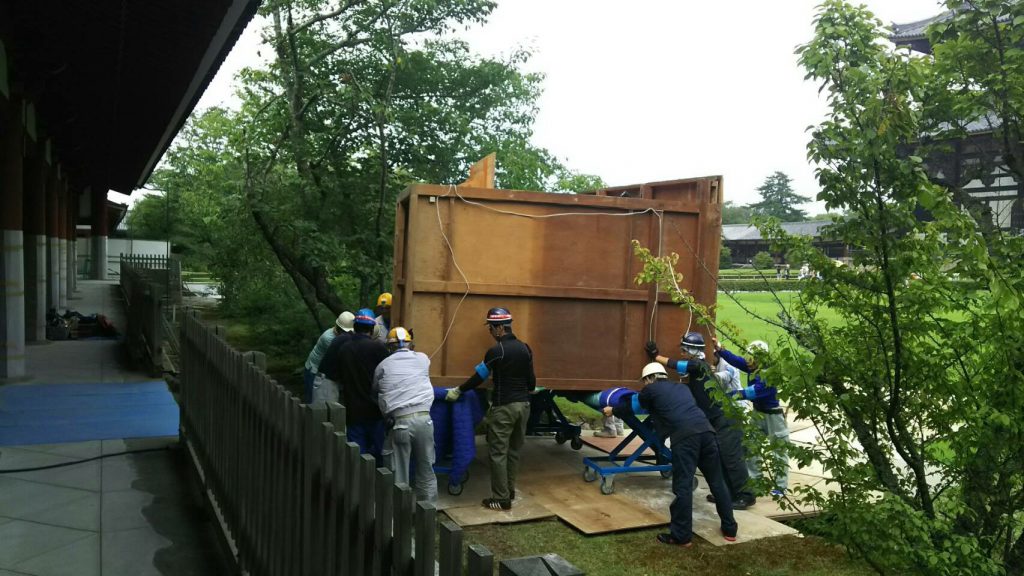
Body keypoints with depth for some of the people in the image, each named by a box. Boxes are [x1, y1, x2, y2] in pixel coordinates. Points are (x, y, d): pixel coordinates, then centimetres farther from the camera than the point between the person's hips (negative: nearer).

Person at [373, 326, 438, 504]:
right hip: (423, 418, 2)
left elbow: (375, 391, 18)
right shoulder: (423, 359, 12)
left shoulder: (383, 365, 10)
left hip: (399, 421, -1)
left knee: (399, 471, 7)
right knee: (426, 468, 14)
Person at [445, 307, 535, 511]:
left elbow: (479, 377, -7)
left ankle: (501, 499, 3)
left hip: (504, 407, -7)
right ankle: (510, 492, 25)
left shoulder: (496, 351, -14)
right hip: (523, 405, 7)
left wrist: (458, 390, 7)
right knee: (514, 450, 16)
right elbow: (532, 381, 11)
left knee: (498, 452, 0)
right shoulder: (525, 348, 5)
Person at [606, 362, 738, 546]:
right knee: (717, 481, 14)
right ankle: (729, 529, 23)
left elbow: (631, 407, 33)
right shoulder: (682, 388, 33)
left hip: (684, 435, -6)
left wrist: (613, 410, 52)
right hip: (705, 429, 6)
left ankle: (681, 536, 2)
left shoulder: (650, 390, 17)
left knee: (683, 485, -2)